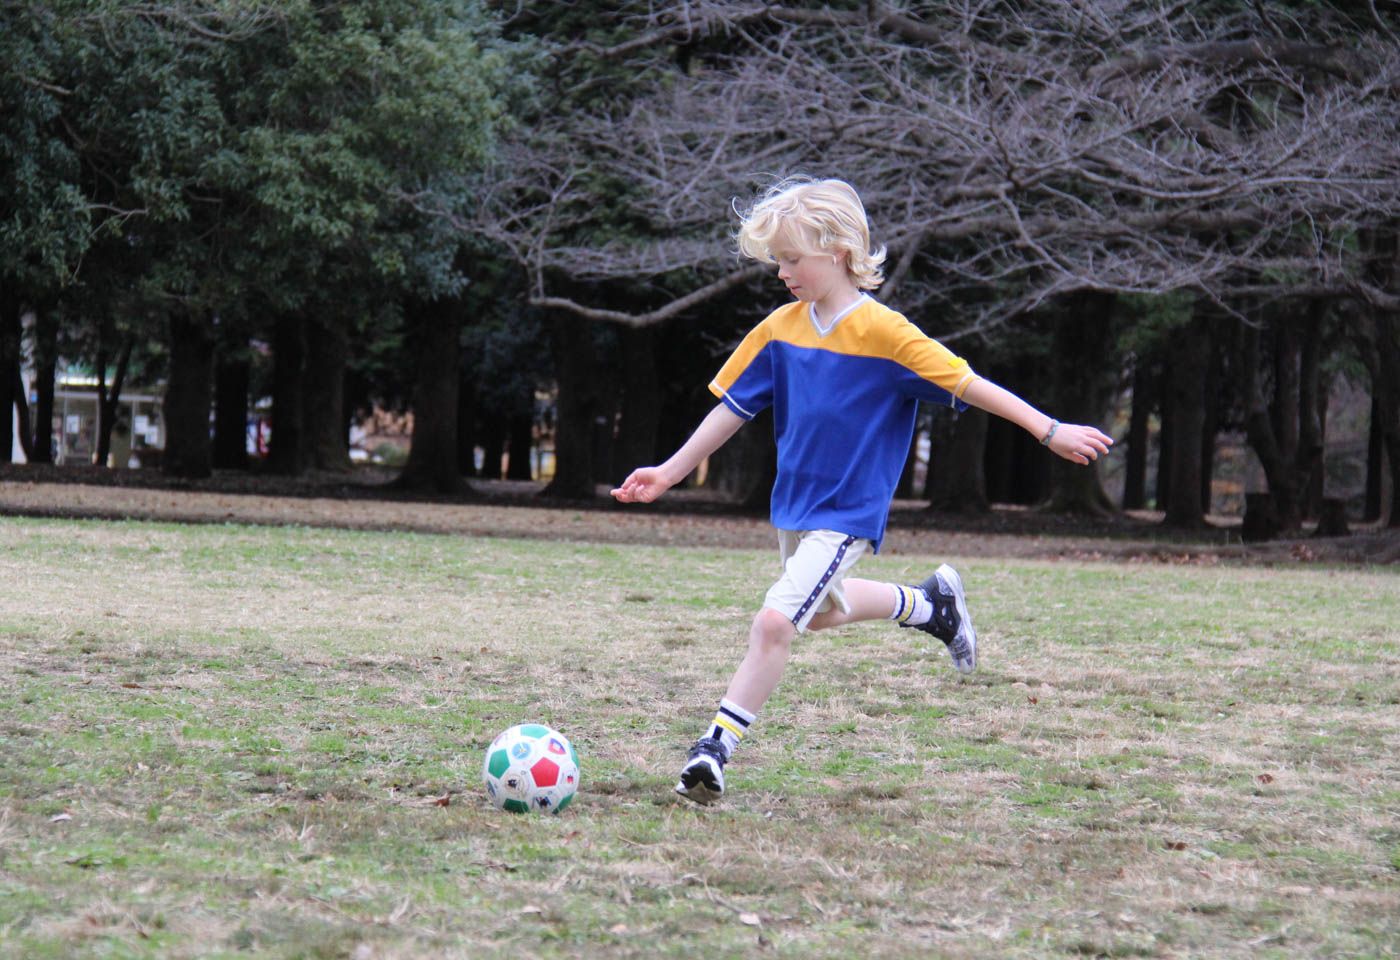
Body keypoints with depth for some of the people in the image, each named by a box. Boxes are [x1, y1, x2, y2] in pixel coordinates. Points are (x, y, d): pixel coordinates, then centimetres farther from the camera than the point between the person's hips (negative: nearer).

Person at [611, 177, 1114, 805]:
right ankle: (929, 603, 48)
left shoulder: (882, 331, -18)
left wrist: (1050, 430, -18)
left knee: (775, 621, -20)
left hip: (848, 512, -7)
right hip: (794, 501, 8)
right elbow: (734, 406, 7)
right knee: (822, 612, 27)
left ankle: (715, 749, -15)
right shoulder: (781, 329, -1)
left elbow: (967, 384, -16)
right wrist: (671, 471, 6)